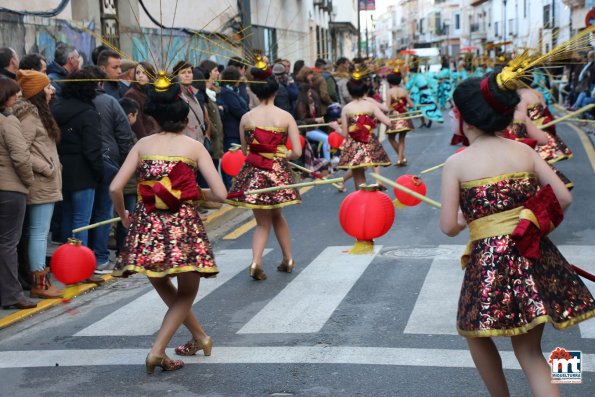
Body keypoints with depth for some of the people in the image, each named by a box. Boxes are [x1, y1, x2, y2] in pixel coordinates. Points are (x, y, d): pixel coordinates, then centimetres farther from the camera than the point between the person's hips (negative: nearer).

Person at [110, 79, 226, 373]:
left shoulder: (143, 144, 8)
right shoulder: (194, 146, 4)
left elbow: (115, 188, -2)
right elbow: (220, 194, -4)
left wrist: (124, 216, 16)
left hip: (147, 227, 2)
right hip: (183, 225, -2)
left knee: (164, 288, 25)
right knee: (186, 294, 15)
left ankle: (200, 337, 36)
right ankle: (157, 350, -2)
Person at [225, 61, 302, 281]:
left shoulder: (246, 118, -2)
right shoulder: (286, 117, -6)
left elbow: (244, 150, 6)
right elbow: (297, 152, -8)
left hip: (253, 172, 1)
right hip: (278, 172, -1)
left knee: (262, 221, 12)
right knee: (276, 215, 23)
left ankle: (256, 262, -9)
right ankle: (288, 259, 31)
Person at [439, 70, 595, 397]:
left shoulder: (456, 163, -4)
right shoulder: (524, 151, 6)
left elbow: (449, 228, -5)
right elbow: (563, 198, 4)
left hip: (489, 260, -4)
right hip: (534, 256, 4)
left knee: (476, 333, 23)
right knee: (529, 351, 14)